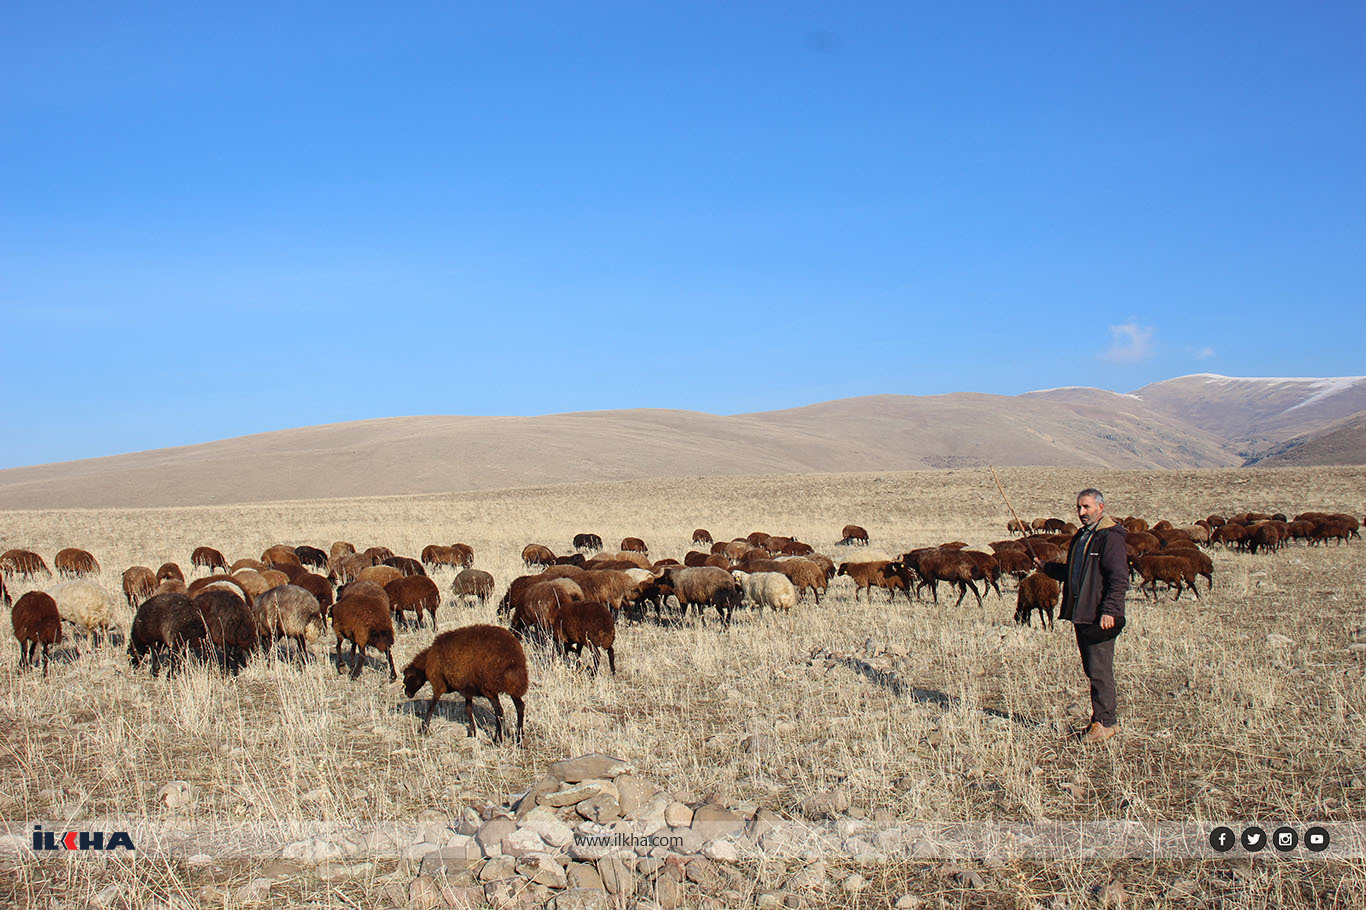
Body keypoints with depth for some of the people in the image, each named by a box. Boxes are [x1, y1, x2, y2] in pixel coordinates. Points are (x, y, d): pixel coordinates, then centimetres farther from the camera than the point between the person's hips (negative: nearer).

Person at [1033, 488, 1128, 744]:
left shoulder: (1110, 537, -11)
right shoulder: (1081, 537, 19)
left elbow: (1119, 578, -17)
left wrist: (1109, 610, -23)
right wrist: (1046, 568, 20)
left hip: (1100, 618, -9)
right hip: (1081, 615, 9)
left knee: (1100, 670, -6)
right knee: (1092, 669, 13)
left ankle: (1106, 722, 1)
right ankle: (1105, 717, 22)